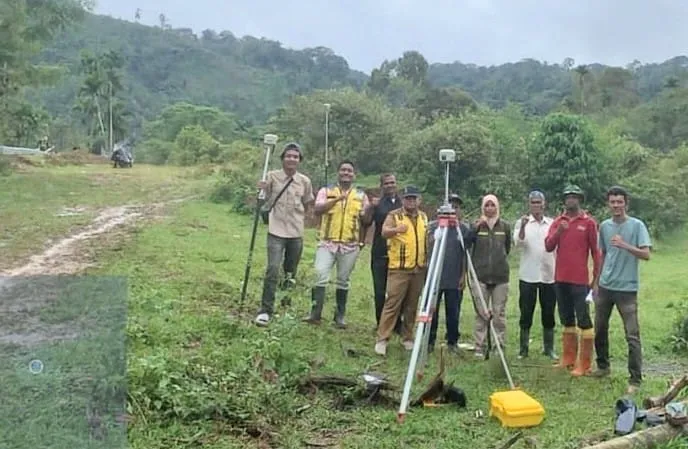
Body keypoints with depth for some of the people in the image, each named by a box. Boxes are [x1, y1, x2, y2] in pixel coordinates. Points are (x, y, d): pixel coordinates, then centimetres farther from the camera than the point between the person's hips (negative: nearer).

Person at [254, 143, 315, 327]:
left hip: (296, 233, 3)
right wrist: (260, 190, -17)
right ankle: (265, 310, -5)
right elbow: (263, 201, 1)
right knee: (272, 270, -13)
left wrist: (298, 217, 2)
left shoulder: (305, 181, 2)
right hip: (276, 231, -3)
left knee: (291, 272, 13)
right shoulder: (272, 176, -4)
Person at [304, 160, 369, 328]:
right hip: (327, 242, -1)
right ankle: (315, 313, -8)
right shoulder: (326, 191, 6)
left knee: (344, 281, 7)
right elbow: (317, 210, -11)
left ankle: (339, 316, 16)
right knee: (320, 275, -13)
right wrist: (337, 199, -22)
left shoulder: (361, 195, 10)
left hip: (351, 245, 2)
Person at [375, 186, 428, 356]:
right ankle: (382, 339, -4)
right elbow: (384, 232, -21)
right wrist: (396, 229, -42)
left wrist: (427, 262, 18)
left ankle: (407, 338, 20)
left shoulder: (423, 217, 14)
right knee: (392, 304, -8)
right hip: (399, 268, -5)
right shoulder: (394, 215, -3)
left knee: (412, 305, 10)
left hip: (419, 269, 5)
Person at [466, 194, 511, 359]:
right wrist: (476, 227, -18)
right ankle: (480, 348, 9)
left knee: (499, 313, 4)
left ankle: (499, 347, 13)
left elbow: (507, 248, 17)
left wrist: (499, 259, 9)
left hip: (500, 276, 1)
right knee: (481, 313, 3)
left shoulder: (505, 226, 6)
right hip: (480, 276, -1)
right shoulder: (476, 225, 2)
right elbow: (466, 244, -10)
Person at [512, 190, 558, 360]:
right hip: (528, 276, -2)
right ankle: (523, 349, 11)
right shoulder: (522, 223, 2)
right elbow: (518, 243, -13)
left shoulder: (553, 224, 8)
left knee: (548, 314, 8)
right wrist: (523, 227, -29)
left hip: (549, 276, 2)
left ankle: (549, 348, 19)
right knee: (526, 314, 3)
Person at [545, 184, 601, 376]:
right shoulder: (558, 221, 10)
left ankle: (584, 364, 0)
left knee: (583, 319, -4)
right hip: (560, 279, 5)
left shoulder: (589, 222, -2)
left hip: (579, 280, -5)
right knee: (566, 319, 13)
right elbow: (548, 247, 2)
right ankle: (568, 358, 23)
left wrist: (596, 278, -3)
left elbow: (595, 251, -1)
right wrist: (558, 231, -15)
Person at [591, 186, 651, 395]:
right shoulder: (604, 226, 8)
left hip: (627, 288, -5)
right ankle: (603, 366, 32)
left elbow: (646, 254, -12)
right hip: (605, 286, 5)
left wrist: (624, 245, -27)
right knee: (600, 329, 14)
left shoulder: (636, 225, -6)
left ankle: (635, 379, 1)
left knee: (632, 336, -6)